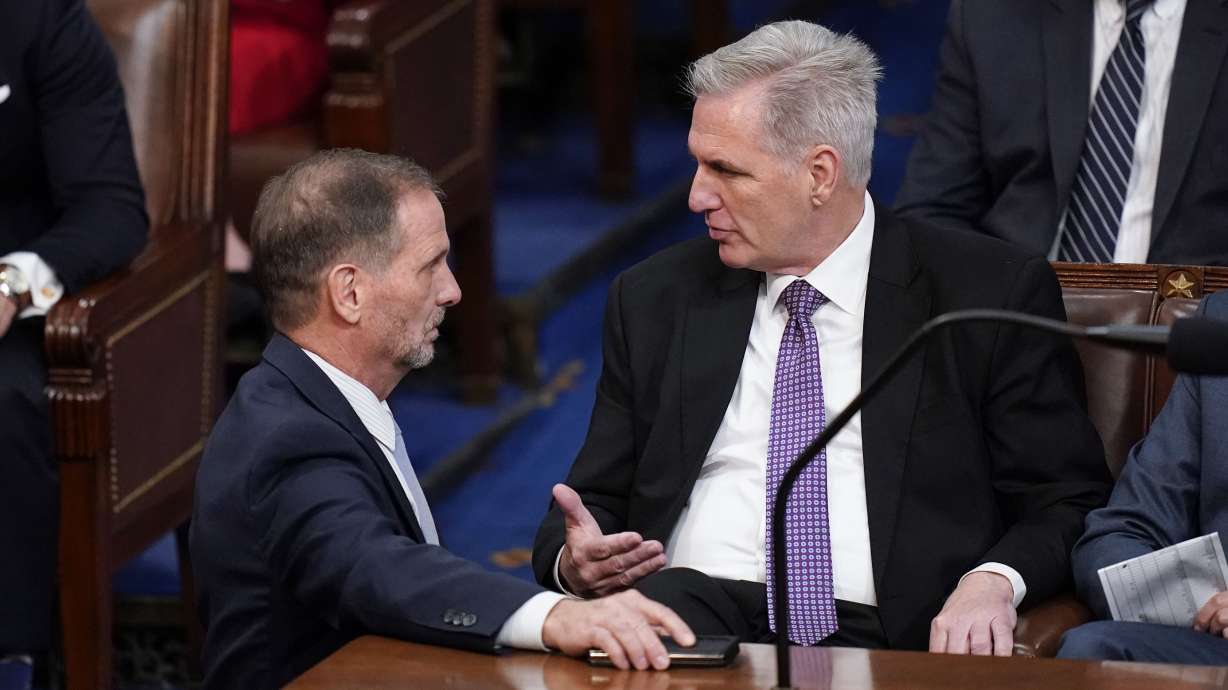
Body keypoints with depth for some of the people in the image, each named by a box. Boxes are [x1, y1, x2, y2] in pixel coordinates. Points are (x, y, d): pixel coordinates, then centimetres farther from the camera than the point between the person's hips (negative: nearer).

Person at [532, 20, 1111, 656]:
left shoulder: (994, 295, 8)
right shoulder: (654, 300, 18)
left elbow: (1068, 504, 6)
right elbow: (596, 504, 23)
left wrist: (993, 580, -15)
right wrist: (578, 561, -2)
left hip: (877, 636, -1)